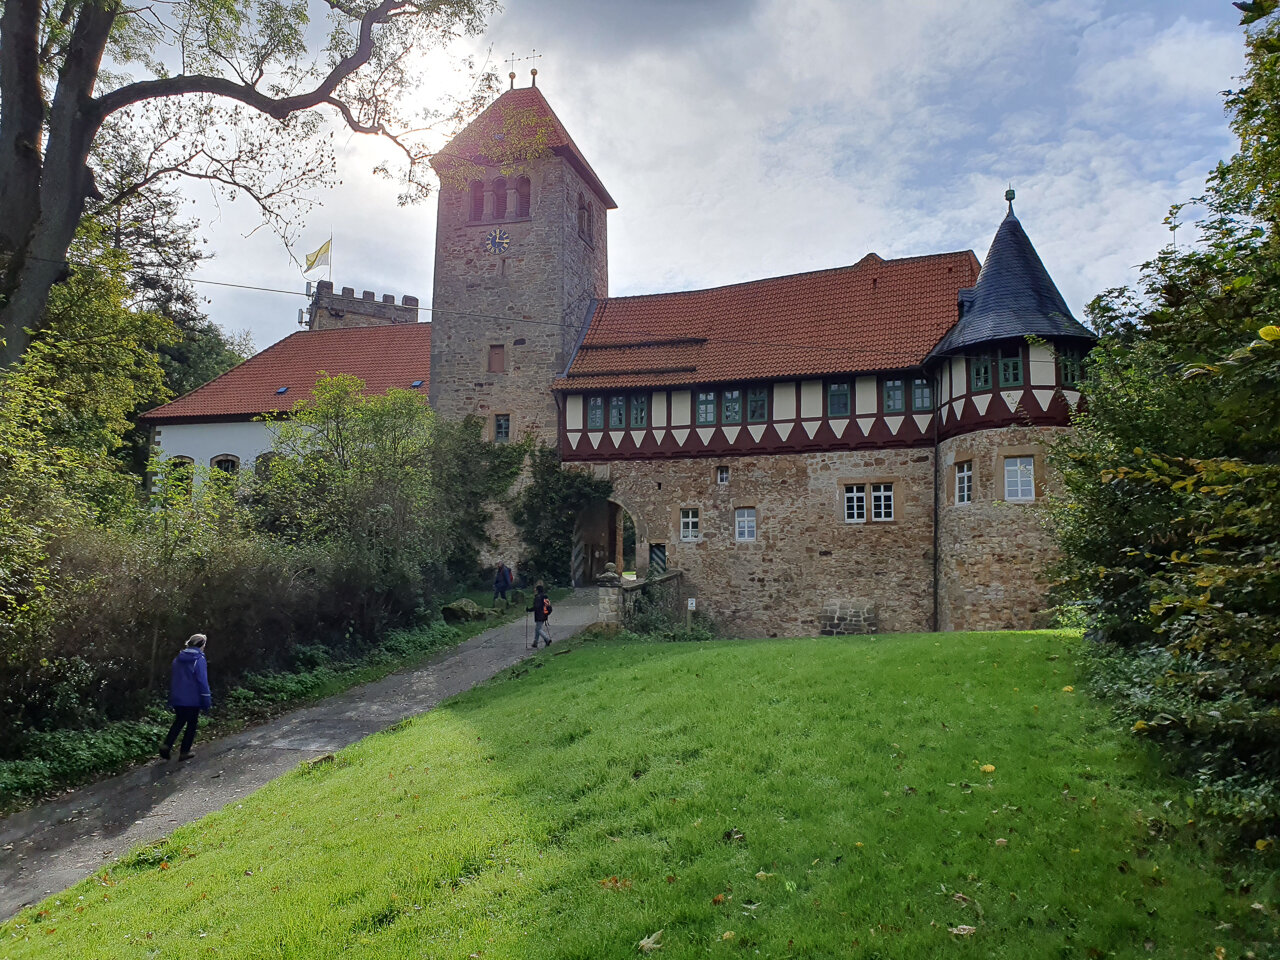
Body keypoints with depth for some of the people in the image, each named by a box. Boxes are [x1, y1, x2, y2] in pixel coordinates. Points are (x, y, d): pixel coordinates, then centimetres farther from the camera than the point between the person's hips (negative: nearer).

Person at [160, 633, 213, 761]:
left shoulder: (178, 659, 7)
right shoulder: (199, 660, -14)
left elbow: (172, 679, 15)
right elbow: (203, 682, -16)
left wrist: (171, 698, 23)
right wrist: (207, 702, -11)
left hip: (177, 699, 6)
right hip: (193, 700, -6)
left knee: (179, 722, 20)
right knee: (192, 724, 9)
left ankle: (166, 745, 3)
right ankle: (184, 752, 11)